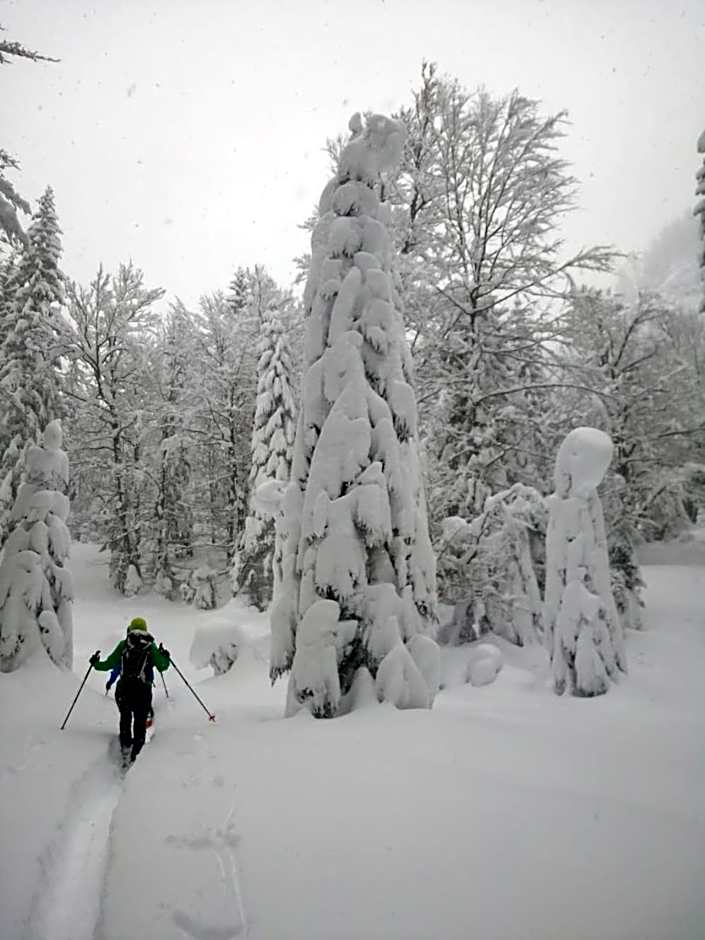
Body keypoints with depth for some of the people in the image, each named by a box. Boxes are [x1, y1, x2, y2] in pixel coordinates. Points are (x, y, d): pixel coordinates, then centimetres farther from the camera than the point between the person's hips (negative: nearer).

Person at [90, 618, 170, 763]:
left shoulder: (123, 644, 7)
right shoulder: (151, 646, 5)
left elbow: (109, 664, 6)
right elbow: (162, 667, 3)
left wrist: (96, 663, 24)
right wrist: (166, 658, 23)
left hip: (123, 688, 1)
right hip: (143, 689, -1)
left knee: (125, 717, 25)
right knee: (140, 721, 11)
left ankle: (126, 746, 21)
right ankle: (136, 753, 4)